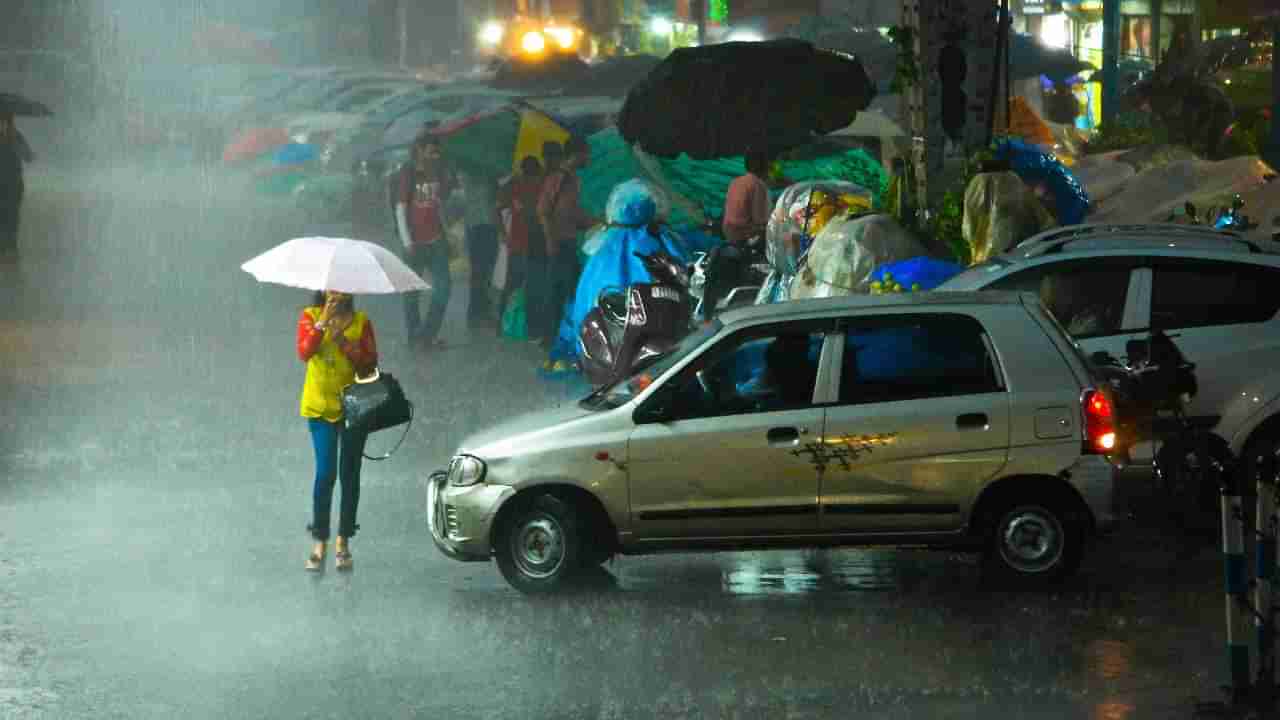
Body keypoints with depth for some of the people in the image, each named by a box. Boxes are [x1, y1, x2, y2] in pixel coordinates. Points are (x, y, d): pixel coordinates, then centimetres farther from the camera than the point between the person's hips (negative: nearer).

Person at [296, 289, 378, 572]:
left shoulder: (360, 321, 2)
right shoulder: (310, 316, 0)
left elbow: (370, 363, -4)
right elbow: (304, 352, -16)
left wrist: (345, 343, -17)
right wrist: (323, 323, -25)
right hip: (320, 405, -1)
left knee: (349, 474, 6)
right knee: (325, 472, -10)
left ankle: (343, 542, 15)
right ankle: (320, 543, -3)